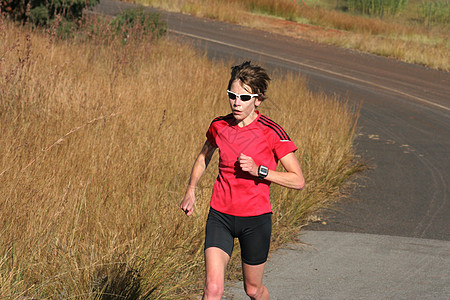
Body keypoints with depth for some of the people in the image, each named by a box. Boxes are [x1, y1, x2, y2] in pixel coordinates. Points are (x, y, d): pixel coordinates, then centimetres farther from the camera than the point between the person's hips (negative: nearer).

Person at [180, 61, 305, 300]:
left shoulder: (272, 132, -11)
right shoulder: (219, 126, 1)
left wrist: (259, 170, -20)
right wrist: (191, 190, 15)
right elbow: (204, 156, 24)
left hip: (255, 219, -2)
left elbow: (298, 181, -11)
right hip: (220, 216, 2)